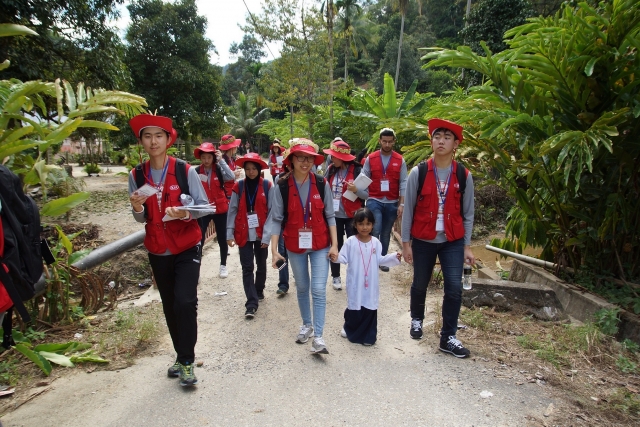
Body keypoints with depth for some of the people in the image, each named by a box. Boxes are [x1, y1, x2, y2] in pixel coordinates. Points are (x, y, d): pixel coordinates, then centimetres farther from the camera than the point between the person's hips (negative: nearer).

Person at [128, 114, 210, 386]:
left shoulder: (185, 171, -11)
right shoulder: (136, 176, 0)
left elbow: (203, 206, -8)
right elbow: (142, 219, 5)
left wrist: (185, 213, -28)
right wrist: (137, 208, -18)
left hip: (187, 247, -4)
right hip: (158, 250, 4)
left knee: (185, 302, -14)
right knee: (169, 306, 14)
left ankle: (186, 361, 5)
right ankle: (182, 355, 32)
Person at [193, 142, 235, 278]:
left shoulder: (219, 169, -7)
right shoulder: (196, 171, -7)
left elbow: (231, 177, -25)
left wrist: (221, 160, -24)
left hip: (220, 209, 1)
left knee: (222, 238, 11)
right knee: (199, 238, -2)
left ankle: (223, 265, 28)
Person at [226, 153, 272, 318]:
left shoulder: (267, 186, -3)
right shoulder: (239, 186, -1)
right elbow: (232, 211, -1)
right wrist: (230, 233, -6)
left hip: (261, 234, 0)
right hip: (244, 234, 0)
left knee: (261, 264, 16)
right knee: (247, 268, 0)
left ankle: (259, 291, 38)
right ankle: (251, 303, 3)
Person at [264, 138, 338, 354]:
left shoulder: (321, 184, -6)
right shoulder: (282, 186, -9)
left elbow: (330, 216, -2)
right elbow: (276, 219, -8)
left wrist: (334, 245, -6)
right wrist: (274, 249, -12)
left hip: (320, 245, 0)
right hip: (295, 246, 1)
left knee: (319, 290, -3)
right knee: (302, 288, 17)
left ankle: (318, 337, 6)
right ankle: (306, 324, 38)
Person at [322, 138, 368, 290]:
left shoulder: (357, 170, -12)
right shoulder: (331, 170, 1)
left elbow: (366, 195, -12)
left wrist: (355, 190, -30)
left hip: (352, 216, -4)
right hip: (334, 215, 4)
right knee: (336, 245, 14)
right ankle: (335, 276, 28)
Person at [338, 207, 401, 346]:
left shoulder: (376, 242, 1)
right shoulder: (350, 242, -8)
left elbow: (379, 260, 6)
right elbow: (344, 258, -9)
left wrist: (394, 257, -2)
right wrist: (337, 257, -29)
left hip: (371, 283, 2)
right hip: (355, 283, -2)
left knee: (370, 307, 7)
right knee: (354, 306, 10)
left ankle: (368, 335, 23)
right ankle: (349, 328, 35)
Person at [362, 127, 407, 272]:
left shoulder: (400, 160, 1)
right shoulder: (370, 158, 0)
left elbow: (403, 183, 0)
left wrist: (402, 204, -5)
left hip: (392, 203, 2)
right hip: (374, 201, -2)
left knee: (386, 233, 13)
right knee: (375, 231, -13)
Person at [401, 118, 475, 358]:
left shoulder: (464, 176, -2)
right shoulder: (418, 173, -7)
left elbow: (468, 214, 4)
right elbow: (408, 210, -4)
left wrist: (467, 246, 2)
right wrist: (406, 243, -4)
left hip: (453, 242, 1)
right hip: (422, 240, -1)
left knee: (455, 288, -3)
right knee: (420, 285, 14)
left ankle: (448, 337, 14)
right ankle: (416, 319, 43)